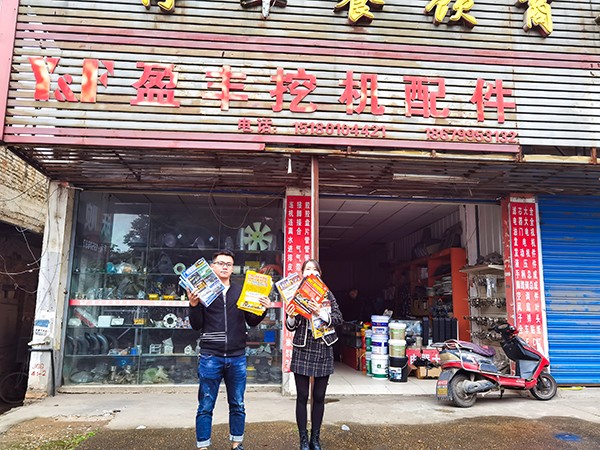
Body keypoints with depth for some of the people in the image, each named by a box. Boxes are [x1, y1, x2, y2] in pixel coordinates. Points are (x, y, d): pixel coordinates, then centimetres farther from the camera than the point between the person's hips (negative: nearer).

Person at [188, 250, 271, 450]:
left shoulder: (241, 291, 8)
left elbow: (252, 322, 10)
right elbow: (197, 325, 1)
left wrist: (263, 309, -9)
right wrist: (194, 305, -15)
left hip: (237, 358, 2)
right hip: (210, 357, -2)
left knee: (237, 405, 11)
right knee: (206, 406, 5)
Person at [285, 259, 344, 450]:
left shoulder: (326, 294, 4)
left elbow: (339, 319, -5)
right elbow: (290, 327, 2)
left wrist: (320, 312, -22)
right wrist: (291, 316, -20)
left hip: (323, 350, 1)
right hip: (302, 350, -1)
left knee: (319, 397, 8)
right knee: (302, 397, 3)